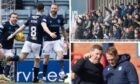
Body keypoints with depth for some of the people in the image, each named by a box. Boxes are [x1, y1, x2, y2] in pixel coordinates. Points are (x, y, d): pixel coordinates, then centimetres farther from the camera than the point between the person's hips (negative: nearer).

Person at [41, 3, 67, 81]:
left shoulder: (60, 18, 1)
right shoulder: (46, 18, -12)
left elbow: (63, 29, 13)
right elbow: (44, 26, -33)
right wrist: (50, 33, -52)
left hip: (57, 40, 2)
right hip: (48, 40, -2)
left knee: (60, 53, -23)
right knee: (46, 58, 4)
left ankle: (62, 72, -31)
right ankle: (44, 76, 16)